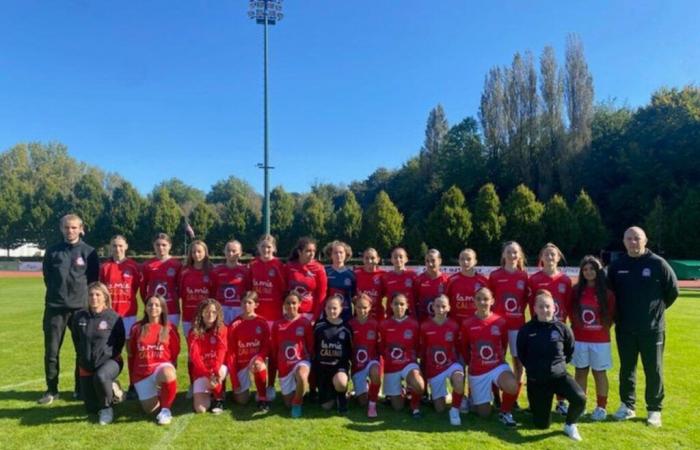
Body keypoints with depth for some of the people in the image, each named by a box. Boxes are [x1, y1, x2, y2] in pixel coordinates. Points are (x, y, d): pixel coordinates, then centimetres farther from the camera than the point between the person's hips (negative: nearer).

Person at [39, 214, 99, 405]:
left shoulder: (89, 252, 1)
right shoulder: (52, 251, 6)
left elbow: (93, 279, 6)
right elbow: (46, 276, 15)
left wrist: (83, 295, 0)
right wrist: (57, 292, 9)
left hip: (81, 307, -1)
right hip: (55, 307, 1)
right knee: (51, 351, 4)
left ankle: (81, 388, 18)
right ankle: (51, 390, 17)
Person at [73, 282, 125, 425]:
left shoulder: (113, 317, -14)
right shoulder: (79, 316, -5)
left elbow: (120, 342, -3)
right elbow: (77, 340, 12)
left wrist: (109, 355, -4)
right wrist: (83, 356, 12)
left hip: (109, 361, -4)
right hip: (86, 366, 4)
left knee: (100, 377, -40)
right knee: (91, 408, 9)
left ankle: (107, 408, -12)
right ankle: (111, 389, 39)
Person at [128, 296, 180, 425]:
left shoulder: (170, 328, -2)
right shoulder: (137, 328, 4)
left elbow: (174, 354, 5)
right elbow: (131, 354, 12)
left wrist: (170, 371, -1)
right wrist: (132, 377, 15)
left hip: (162, 367, -3)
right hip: (142, 372, 3)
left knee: (168, 373, -40)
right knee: (150, 409, 0)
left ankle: (166, 409, -19)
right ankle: (158, 396, 36)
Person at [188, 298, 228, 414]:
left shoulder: (222, 329, -5)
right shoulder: (194, 332, -6)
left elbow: (221, 351, -18)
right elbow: (194, 355, -17)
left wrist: (216, 371, -36)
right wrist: (208, 374, -31)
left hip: (219, 368, 0)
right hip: (201, 371, 0)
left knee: (220, 372, -37)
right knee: (200, 409, -14)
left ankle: (218, 399, -7)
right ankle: (208, 393, 21)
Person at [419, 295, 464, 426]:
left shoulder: (454, 326, -8)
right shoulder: (425, 327, -8)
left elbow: (458, 348, 3)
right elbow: (422, 351, 3)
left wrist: (459, 365, -1)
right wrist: (424, 370, 7)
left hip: (451, 364, -1)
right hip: (433, 369, 1)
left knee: (459, 381, -38)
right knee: (440, 409, 5)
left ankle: (455, 410, -13)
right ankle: (434, 394, 41)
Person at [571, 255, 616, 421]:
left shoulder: (606, 292, -6)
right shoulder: (576, 290, 0)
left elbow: (611, 314, 1)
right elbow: (571, 312, 8)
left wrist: (604, 328, 0)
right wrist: (576, 327, 4)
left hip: (600, 340, -2)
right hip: (579, 339, 2)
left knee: (600, 373, 8)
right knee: (580, 372, 10)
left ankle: (601, 407, 19)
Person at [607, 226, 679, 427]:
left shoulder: (658, 263, -7)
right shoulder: (617, 265, 1)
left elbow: (673, 290, 1)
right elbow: (610, 292, 13)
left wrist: (656, 308, 8)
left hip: (653, 328, -2)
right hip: (624, 328, 2)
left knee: (654, 370, 7)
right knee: (627, 369, 11)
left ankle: (654, 410, 20)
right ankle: (627, 406, 24)